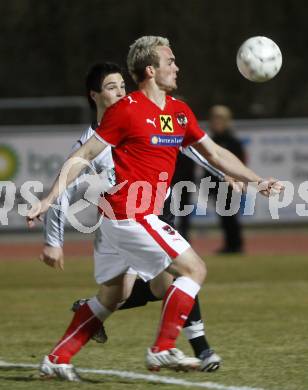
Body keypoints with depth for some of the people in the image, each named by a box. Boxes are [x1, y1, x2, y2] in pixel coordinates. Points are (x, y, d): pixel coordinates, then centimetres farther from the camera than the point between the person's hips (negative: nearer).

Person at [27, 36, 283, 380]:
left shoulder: (179, 112, 11)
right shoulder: (126, 110, -12)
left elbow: (214, 152, 21)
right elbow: (82, 157, -9)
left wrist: (255, 181, 15)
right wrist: (48, 200, -12)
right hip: (131, 214, -8)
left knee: (111, 297, 14)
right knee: (193, 269, -9)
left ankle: (59, 359, 18)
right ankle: (162, 350, -7)